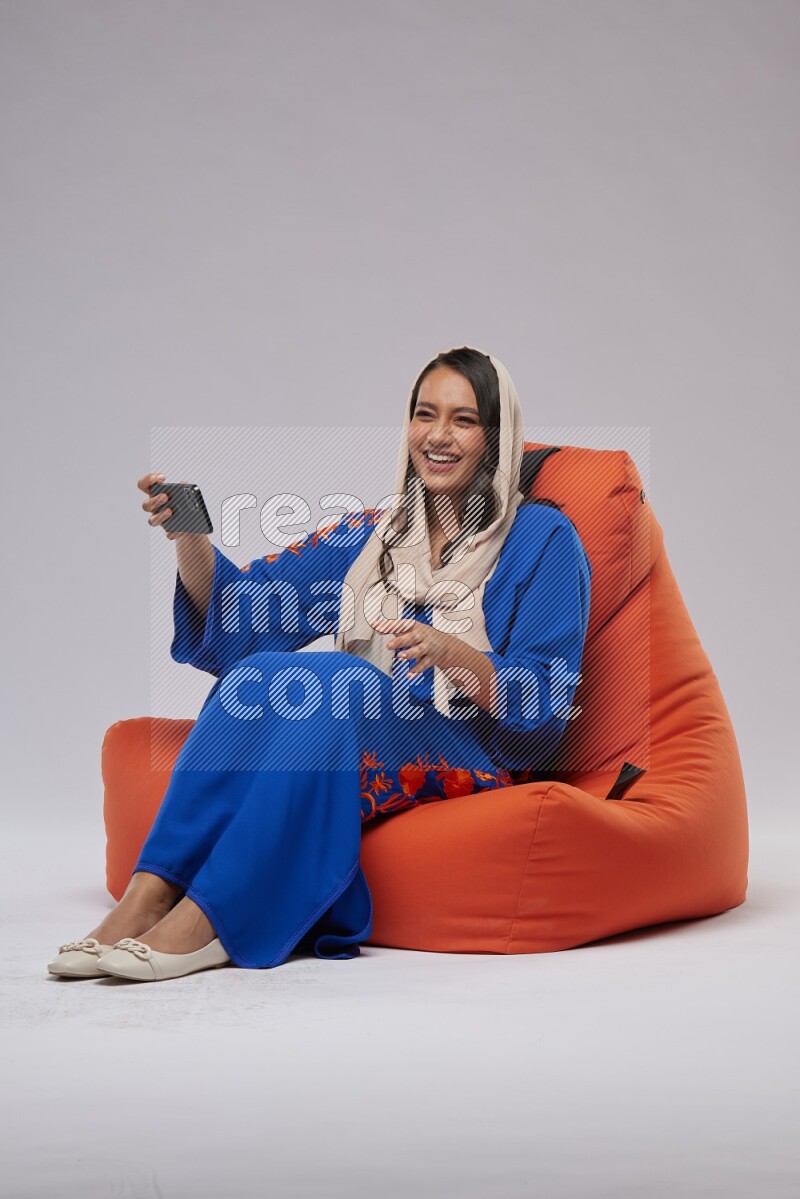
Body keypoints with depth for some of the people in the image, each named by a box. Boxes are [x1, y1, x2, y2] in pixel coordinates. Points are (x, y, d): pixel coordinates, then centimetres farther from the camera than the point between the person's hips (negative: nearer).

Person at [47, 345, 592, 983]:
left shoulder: (541, 537, 3)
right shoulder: (368, 536, 17)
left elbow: (545, 705, -4)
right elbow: (234, 615, 10)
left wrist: (450, 653, -22)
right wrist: (189, 535, -9)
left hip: (472, 761, -4)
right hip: (358, 750, 4)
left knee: (328, 679, -32)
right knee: (255, 676, -27)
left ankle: (204, 918, -35)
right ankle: (149, 896, -34)